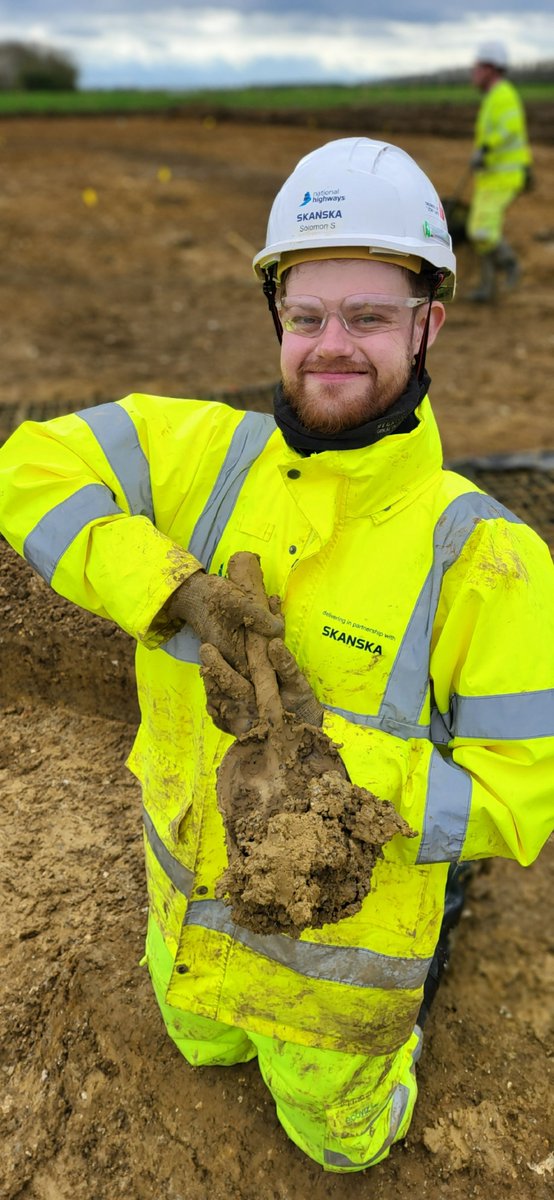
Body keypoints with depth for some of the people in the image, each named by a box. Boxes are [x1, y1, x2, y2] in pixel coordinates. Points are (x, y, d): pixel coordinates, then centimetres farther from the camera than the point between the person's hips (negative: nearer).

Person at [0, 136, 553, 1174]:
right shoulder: (210, 453, -16)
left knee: (338, 1133, 29)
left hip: (340, 925, -3)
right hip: (190, 901, 4)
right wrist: (171, 590, -31)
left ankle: (394, 1030, 57)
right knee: (205, 1042, 37)